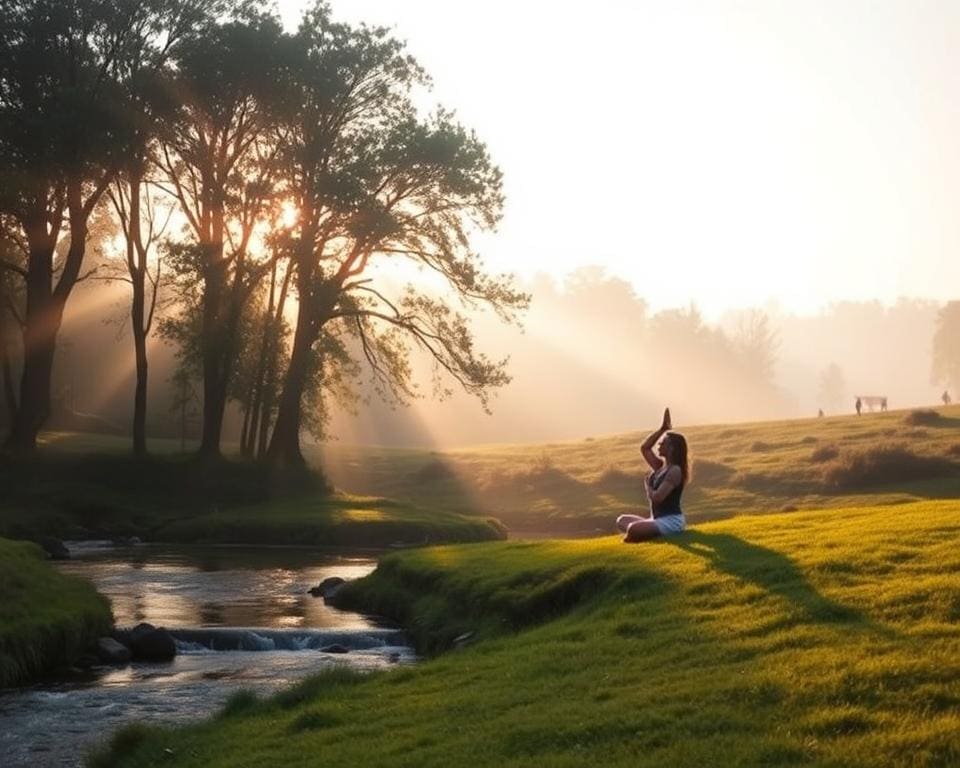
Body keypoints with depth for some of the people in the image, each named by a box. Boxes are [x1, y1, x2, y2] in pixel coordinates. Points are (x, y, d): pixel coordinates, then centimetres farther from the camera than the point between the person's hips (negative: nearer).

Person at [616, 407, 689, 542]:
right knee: (622, 520, 11)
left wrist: (647, 485, -2)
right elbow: (644, 448, 15)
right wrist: (662, 429, 10)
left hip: (672, 521, -10)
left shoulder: (675, 471, -16)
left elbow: (656, 498, -24)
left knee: (633, 530, -31)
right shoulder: (660, 466, 11)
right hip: (658, 520, 10)